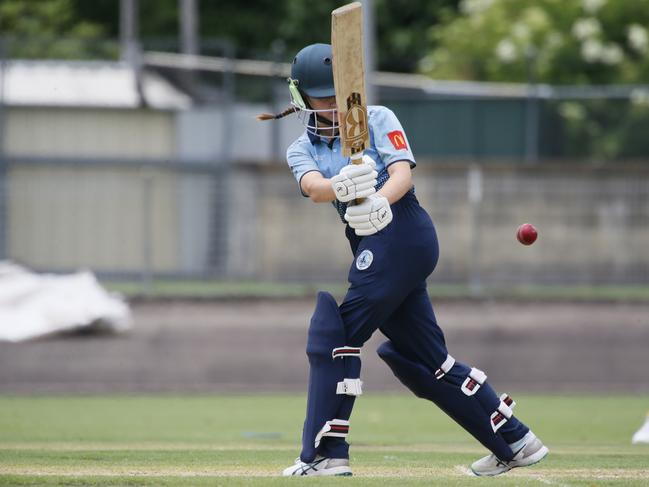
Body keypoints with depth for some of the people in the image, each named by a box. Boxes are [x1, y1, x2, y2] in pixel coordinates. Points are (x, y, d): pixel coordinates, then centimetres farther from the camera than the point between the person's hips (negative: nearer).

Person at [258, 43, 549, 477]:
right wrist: (343, 187, -32)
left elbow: (403, 172, -11)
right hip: (377, 246, 7)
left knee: (333, 331, -15)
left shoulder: (377, 119, 4)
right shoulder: (302, 150, 16)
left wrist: (380, 202, -34)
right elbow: (313, 186, -8)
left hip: (400, 232, -7)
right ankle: (515, 443, 21)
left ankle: (326, 453, -16)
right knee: (423, 358, 12)